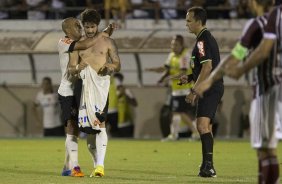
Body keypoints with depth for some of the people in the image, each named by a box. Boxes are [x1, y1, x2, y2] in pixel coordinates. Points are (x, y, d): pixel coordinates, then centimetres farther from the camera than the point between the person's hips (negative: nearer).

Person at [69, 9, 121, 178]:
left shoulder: (107, 42, 8)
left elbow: (118, 65, 8)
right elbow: (71, 68, 10)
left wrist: (111, 67, -16)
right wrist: (77, 68, -15)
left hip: (101, 83, -3)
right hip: (85, 85, 3)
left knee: (100, 123, -18)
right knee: (88, 127, 4)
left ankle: (100, 164, -25)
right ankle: (96, 165, 15)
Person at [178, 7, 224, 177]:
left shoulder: (202, 40, -14)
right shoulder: (208, 38, 18)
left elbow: (207, 67, -22)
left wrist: (194, 90, -19)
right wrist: (189, 78, 16)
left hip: (210, 89, -11)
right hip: (214, 88, 11)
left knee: (202, 125, -20)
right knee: (207, 127, 15)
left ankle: (209, 166, -28)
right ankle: (207, 166, 20)